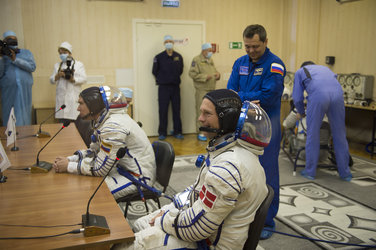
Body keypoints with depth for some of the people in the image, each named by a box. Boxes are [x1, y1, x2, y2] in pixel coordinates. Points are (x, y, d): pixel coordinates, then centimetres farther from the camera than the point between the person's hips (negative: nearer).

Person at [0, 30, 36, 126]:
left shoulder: (26, 53, 15)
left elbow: (32, 67, -3)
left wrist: (15, 59, -8)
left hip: (24, 90, 1)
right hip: (8, 92, 0)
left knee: (23, 117, 0)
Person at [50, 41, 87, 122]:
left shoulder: (79, 64, 11)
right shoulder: (57, 65, 20)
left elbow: (83, 79, 0)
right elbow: (52, 80, 14)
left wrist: (73, 79, -17)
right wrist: (58, 75, -7)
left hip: (74, 98, -3)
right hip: (61, 97, 3)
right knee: (62, 122, -2)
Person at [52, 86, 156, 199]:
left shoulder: (113, 126, -27)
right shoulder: (103, 120, 4)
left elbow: (100, 168, -23)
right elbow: (94, 151, 13)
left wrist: (69, 166, -12)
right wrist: (69, 159, -3)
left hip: (139, 177, -9)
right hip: (124, 169, 9)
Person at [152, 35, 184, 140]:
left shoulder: (178, 57, 6)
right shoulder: (159, 57, -2)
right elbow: (155, 71, 4)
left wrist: (175, 78, 8)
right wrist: (161, 79, 6)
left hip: (175, 87, 2)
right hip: (163, 87, -2)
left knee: (176, 110, 5)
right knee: (163, 111, 0)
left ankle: (177, 132, 14)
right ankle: (162, 133, 9)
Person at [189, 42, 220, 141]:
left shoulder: (211, 60, 19)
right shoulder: (197, 60, -6)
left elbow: (215, 70, 28)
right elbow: (192, 73, -14)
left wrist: (217, 74, 4)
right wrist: (205, 77, -19)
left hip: (212, 90, 8)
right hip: (202, 91, -8)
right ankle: (200, 132, 1)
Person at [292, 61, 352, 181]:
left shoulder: (300, 71, 29)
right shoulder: (325, 68, 40)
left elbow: (297, 97, 20)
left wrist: (300, 112, 37)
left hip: (318, 95, -3)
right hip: (338, 94, 4)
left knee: (313, 135, 9)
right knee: (340, 135, 12)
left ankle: (310, 171, 18)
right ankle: (345, 173, 22)